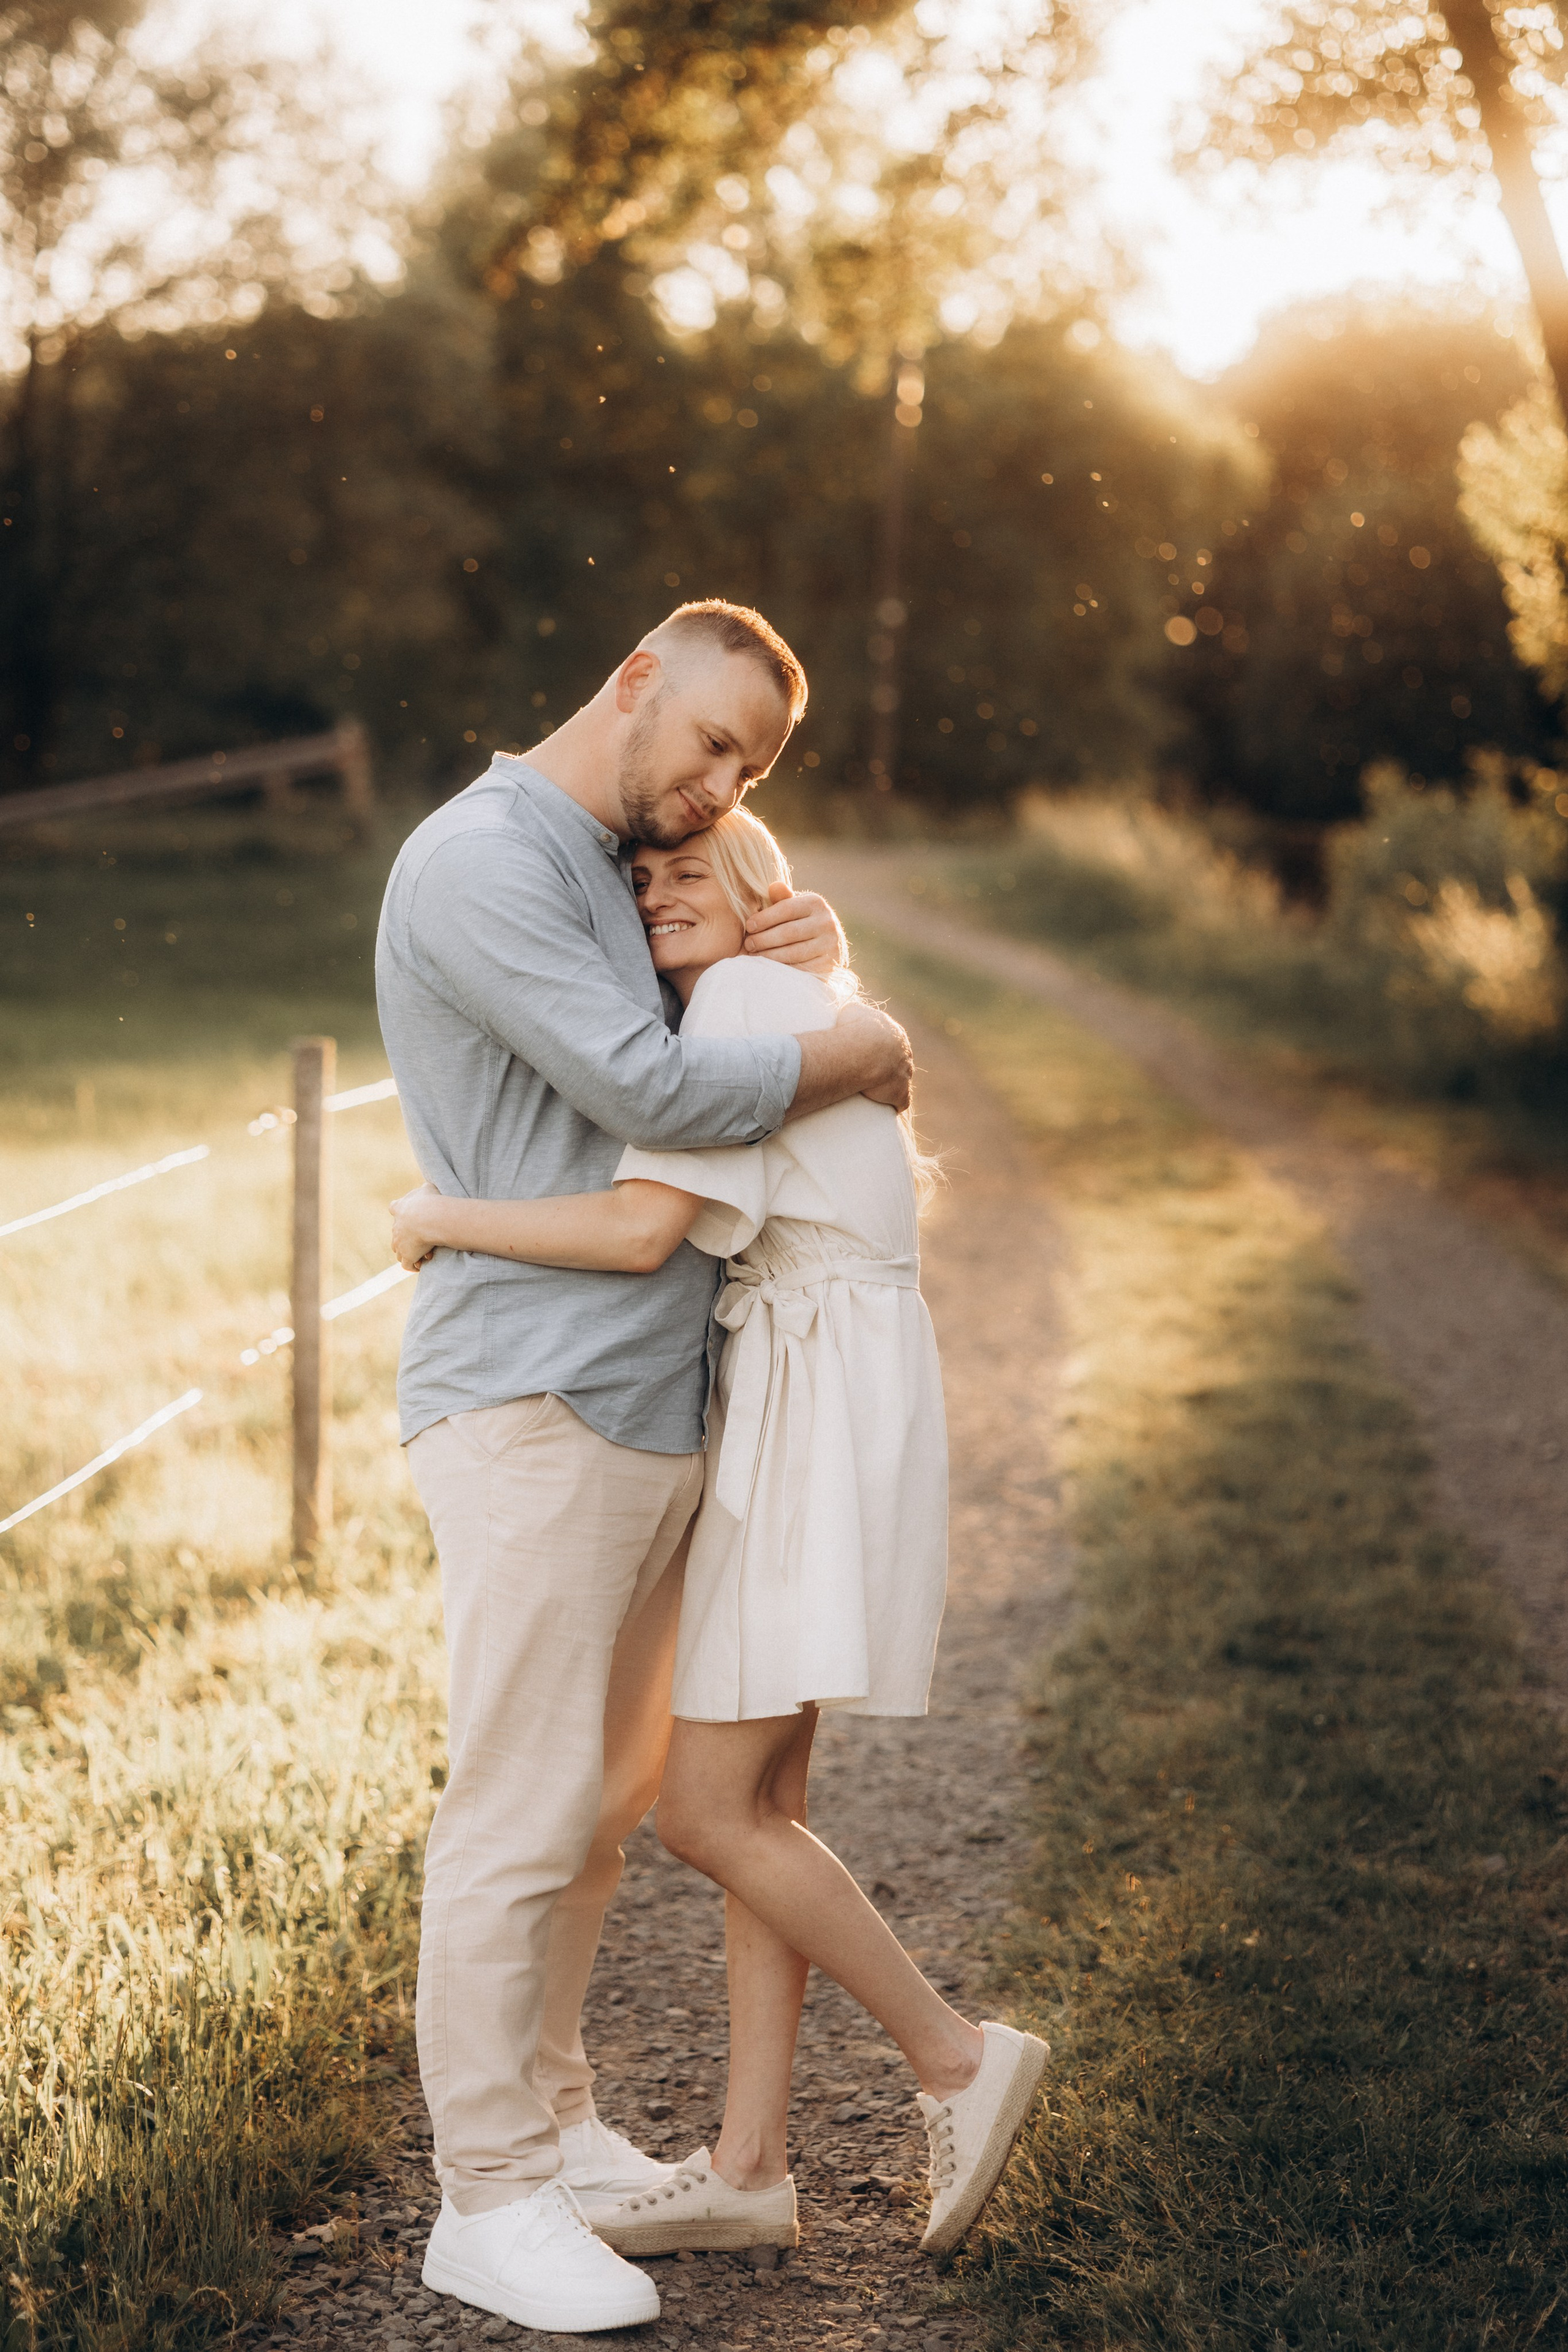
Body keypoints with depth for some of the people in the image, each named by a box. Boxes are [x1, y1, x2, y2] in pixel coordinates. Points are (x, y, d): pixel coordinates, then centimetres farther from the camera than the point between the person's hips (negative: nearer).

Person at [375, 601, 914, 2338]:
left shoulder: (609, 886, 19)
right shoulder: (475, 862, -13)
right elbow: (653, 1097, -21)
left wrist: (788, 960, 4)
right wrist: (859, 1053, -6)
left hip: (652, 1409, 10)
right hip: (530, 1406, -10)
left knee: (606, 1796, 16)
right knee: (520, 1817, -5)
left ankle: (543, 2119, 29)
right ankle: (490, 2203, 4)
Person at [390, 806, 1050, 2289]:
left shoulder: (744, 1000, -12)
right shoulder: (796, 1015, 19)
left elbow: (642, 1231, -23)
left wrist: (437, 1217, -11)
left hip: (822, 1427, -10)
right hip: (803, 1424, 10)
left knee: (704, 1810, -8)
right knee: (758, 1803, 9)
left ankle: (958, 2057, 4)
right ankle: (748, 2168, 14)